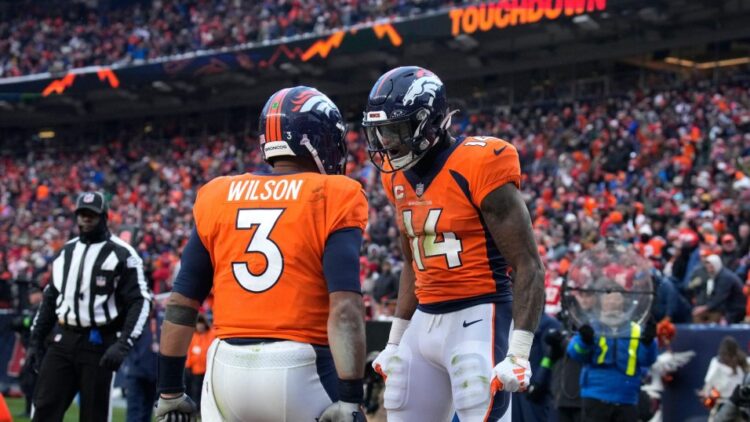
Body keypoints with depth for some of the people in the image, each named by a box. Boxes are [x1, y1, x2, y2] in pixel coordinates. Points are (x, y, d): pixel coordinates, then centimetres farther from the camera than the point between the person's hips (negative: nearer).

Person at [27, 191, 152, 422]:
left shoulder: (121, 254, -6)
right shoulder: (66, 252, 14)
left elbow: (140, 302, -10)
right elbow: (50, 299, 21)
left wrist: (123, 344, -21)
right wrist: (35, 340, 15)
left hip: (99, 342, -5)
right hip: (63, 340, 5)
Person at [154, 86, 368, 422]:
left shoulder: (218, 197, 11)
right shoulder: (332, 198, -2)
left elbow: (181, 302, 10)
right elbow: (345, 307, -13)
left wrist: (170, 390, 16)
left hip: (228, 368, 4)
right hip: (299, 370, -4)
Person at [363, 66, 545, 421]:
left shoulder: (479, 167, -14)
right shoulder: (399, 177, 9)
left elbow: (528, 267, -14)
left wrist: (518, 352, -21)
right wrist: (396, 340, 23)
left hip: (476, 321, -8)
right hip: (424, 322, 8)